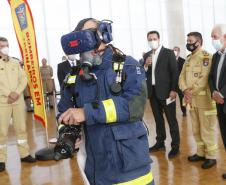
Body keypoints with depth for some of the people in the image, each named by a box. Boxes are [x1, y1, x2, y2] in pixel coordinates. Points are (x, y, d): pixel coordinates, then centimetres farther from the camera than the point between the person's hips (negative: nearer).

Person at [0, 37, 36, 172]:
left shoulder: (15, 63, 13)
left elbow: (24, 78, 6)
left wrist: (17, 92, -9)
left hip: (19, 100, 4)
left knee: (21, 128, 8)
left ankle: (24, 154, 18)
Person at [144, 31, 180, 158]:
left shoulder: (168, 53, -3)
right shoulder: (147, 55, 12)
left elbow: (174, 72, -8)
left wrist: (173, 90, -15)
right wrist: (145, 65, -10)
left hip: (166, 91, -5)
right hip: (153, 91, 5)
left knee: (171, 120, 0)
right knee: (158, 119, 14)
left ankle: (175, 146, 7)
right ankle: (160, 143, 25)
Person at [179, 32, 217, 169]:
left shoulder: (207, 57, -9)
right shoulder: (188, 59, 14)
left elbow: (205, 78, -18)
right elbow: (182, 77, 8)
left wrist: (192, 92, -14)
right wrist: (185, 91, -10)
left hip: (204, 97, -7)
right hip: (191, 99, 7)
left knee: (207, 129, -1)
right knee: (196, 129, 15)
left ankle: (211, 156, 10)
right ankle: (201, 152, 27)